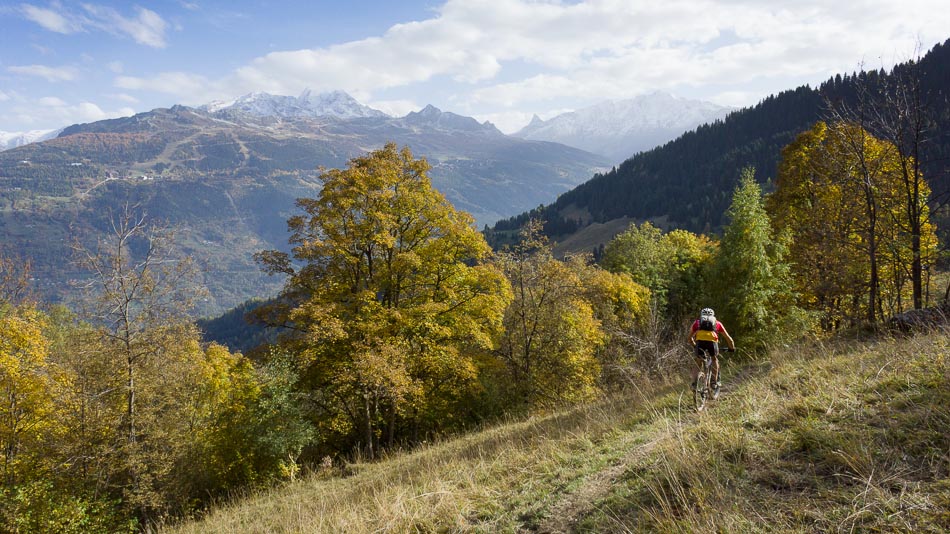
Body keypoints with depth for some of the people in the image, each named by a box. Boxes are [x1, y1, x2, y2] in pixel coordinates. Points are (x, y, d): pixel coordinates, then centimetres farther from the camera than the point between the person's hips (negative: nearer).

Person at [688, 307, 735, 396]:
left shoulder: (697, 323, 34)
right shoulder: (717, 324, 34)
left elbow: (690, 337, 43)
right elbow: (728, 338, 40)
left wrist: (694, 345, 60)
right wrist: (732, 348, 56)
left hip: (700, 341, 0)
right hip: (712, 341, 0)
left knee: (698, 362, 20)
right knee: (715, 359, 29)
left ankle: (694, 383, 3)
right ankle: (715, 382, 24)